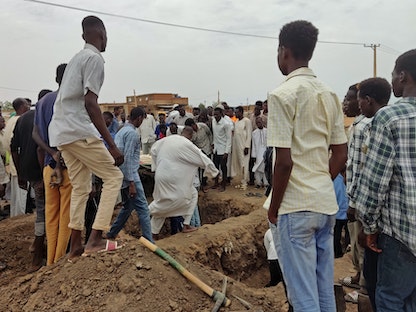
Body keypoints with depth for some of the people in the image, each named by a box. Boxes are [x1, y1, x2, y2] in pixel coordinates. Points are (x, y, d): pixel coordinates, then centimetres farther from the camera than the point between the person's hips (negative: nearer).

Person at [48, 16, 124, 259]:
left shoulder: (77, 58, 21)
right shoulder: (94, 58, -8)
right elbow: (90, 104, -18)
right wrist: (112, 145, -20)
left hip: (61, 132, 9)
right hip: (78, 131, -9)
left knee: (81, 188, 14)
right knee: (114, 176, -1)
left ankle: (76, 245, 17)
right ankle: (96, 239, -6)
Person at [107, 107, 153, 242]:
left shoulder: (121, 131, 15)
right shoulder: (132, 133, -14)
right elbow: (128, 158, -20)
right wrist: (131, 183, -21)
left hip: (122, 175, 10)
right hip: (130, 175, -10)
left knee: (128, 206, 21)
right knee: (142, 208, -7)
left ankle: (112, 234, 28)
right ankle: (149, 241, -6)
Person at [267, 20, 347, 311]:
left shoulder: (283, 94, -12)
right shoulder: (330, 95, 10)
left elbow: (284, 161, -17)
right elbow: (341, 156, 11)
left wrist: (274, 208, -6)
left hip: (296, 207, -8)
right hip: (327, 203, 8)